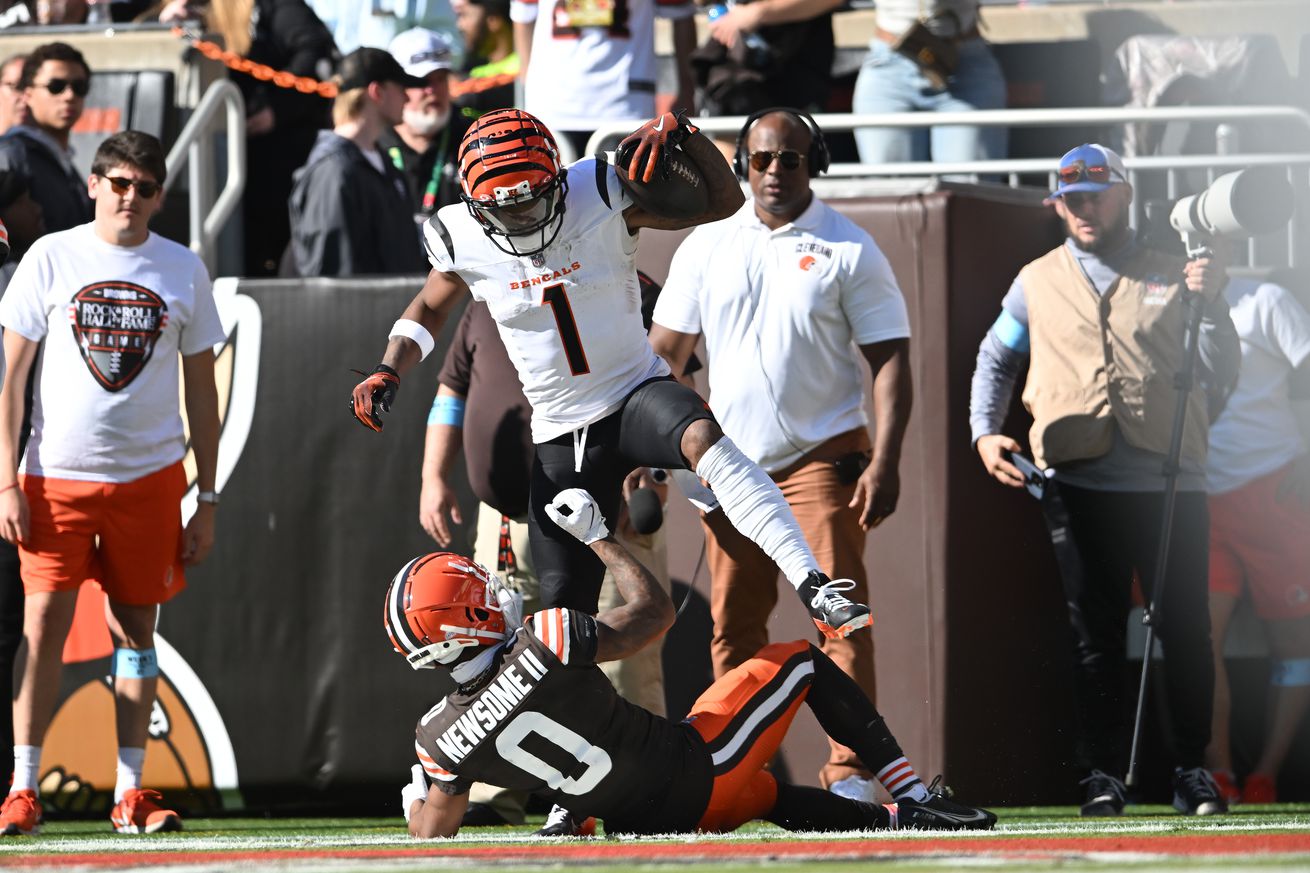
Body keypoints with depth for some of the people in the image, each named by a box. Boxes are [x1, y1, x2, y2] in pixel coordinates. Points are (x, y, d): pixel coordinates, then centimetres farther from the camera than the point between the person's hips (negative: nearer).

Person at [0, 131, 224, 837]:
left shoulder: (183, 271, 6)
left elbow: (201, 393, 11)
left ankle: (130, 793, 10)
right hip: (56, 474, -2)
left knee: (135, 626, 5)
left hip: (148, 475, 2)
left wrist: (207, 500, 7)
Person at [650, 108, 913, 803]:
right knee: (732, 624, 5)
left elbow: (890, 360, -2)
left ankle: (851, 772, -14)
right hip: (728, 462, 4)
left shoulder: (848, 250, 0)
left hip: (820, 458, -4)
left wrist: (884, 461, -13)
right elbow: (664, 352, 15)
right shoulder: (706, 246, 10)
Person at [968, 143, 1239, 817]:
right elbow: (995, 360, 23)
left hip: (1170, 486, -1)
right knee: (1095, 635, 1)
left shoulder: (1171, 278, 10)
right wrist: (985, 432, 7)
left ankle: (1192, 770, 9)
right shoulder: (1037, 283, 14)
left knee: (1185, 629, -1)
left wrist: (1210, 305, -10)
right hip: (1079, 487, 1)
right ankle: (1103, 774, 5)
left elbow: (1218, 380, 5)